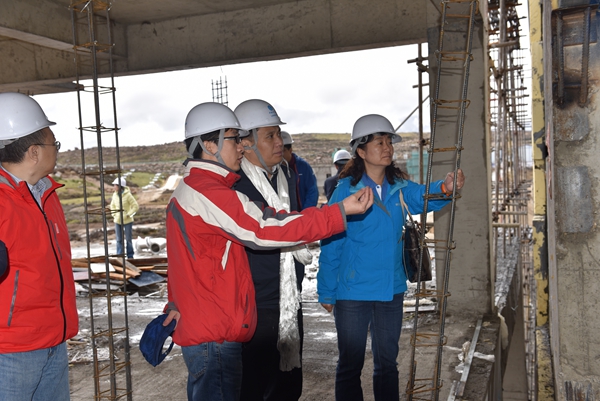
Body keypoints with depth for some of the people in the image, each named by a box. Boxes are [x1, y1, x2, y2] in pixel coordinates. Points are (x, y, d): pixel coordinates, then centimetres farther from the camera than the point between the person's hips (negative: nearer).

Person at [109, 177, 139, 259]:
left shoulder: (128, 195, -15)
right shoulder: (115, 194, 1)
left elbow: (136, 206, -13)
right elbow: (112, 205, 18)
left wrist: (128, 215, -14)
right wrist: (114, 215, 7)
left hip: (127, 221, -4)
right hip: (118, 221, 4)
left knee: (128, 239, 4)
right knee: (119, 240, 6)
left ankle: (130, 256, 16)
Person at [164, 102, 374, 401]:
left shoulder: (185, 192, 14)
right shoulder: (210, 194, -20)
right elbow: (267, 228, -25)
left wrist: (176, 303, 25)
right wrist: (340, 211, -24)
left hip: (196, 328, 11)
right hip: (215, 334, -11)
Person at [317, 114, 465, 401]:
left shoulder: (399, 188, 2)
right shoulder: (346, 189, -13)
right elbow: (331, 244, -10)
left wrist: (445, 188, -38)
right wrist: (326, 292, -7)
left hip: (391, 290, 5)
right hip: (352, 292, -4)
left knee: (387, 361, 19)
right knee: (350, 363, 10)